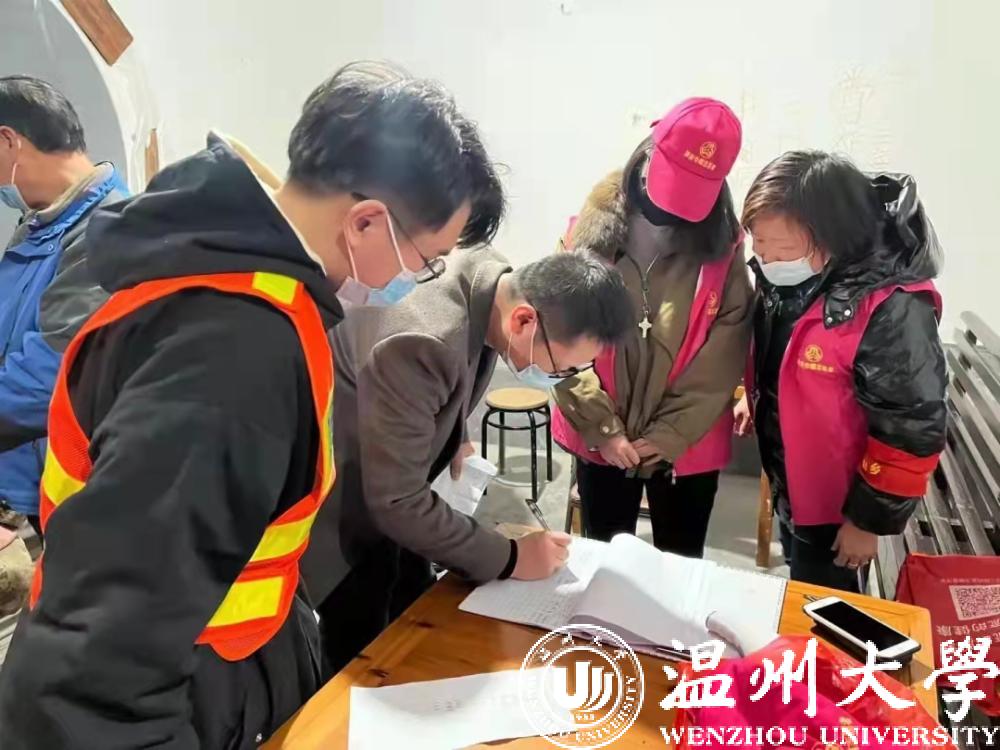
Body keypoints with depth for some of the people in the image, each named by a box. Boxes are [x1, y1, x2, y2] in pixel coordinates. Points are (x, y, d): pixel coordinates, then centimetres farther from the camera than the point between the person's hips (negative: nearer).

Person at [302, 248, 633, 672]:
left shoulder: (492, 279, -12)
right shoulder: (421, 343, -38)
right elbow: (396, 502, -30)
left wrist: (450, 439, -2)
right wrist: (508, 558, -21)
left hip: (389, 493, 8)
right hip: (346, 514, -8)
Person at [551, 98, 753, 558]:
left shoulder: (722, 245, -5)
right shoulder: (594, 228, -6)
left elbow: (724, 355, -8)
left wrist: (670, 434, -13)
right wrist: (602, 427, -13)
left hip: (687, 445, 0)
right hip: (598, 439, 0)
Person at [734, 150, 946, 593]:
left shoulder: (892, 312, -33)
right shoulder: (786, 279, -10)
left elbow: (910, 433, -25)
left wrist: (870, 519, -18)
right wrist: (753, 399, 16)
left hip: (837, 504, -7)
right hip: (788, 483, 7)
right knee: (795, 596, 30)